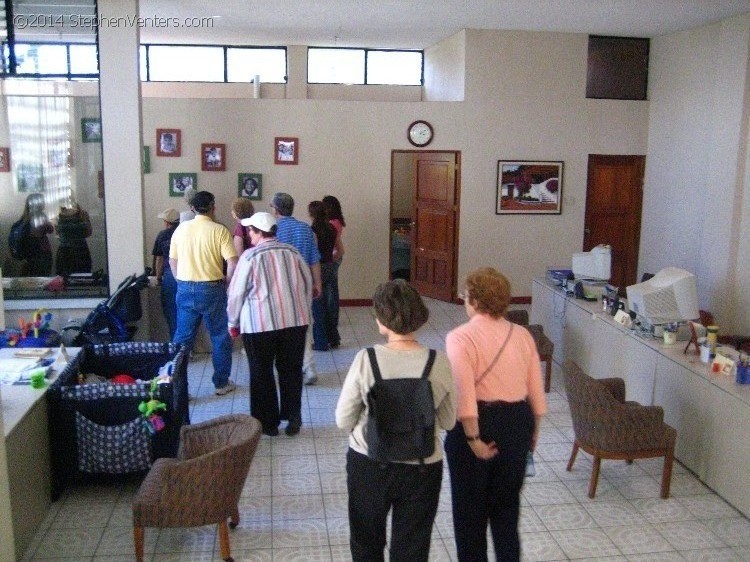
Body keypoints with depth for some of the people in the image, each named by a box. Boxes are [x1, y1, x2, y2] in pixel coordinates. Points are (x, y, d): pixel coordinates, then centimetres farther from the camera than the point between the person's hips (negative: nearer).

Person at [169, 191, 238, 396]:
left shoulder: (181, 229, 4)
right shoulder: (219, 230, -8)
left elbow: (172, 261, 10)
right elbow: (232, 263, -13)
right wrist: (225, 284, 2)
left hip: (185, 289, 4)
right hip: (211, 289, -3)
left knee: (182, 337, 10)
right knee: (220, 336, 11)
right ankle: (221, 383, 19)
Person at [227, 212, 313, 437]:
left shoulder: (250, 256, -7)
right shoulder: (293, 252, 5)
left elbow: (236, 292, -4)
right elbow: (308, 285, 11)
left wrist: (233, 322, 9)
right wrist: (304, 313, 23)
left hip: (259, 324, -4)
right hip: (295, 321, 4)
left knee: (261, 374, 9)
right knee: (291, 371, 12)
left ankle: (268, 423, 16)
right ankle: (293, 419, 16)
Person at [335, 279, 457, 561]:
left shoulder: (366, 360, -19)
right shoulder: (439, 363, -15)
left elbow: (343, 420, -11)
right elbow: (448, 421, -4)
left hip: (368, 466, 0)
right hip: (421, 469, 1)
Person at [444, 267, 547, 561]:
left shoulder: (460, 337, -14)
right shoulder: (522, 335, 1)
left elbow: (464, 394, -23)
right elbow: (536, 391, 4)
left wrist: (473, 438, -19)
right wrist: (533, 432, 15)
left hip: (477, 423, -5)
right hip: (517, 422, 5)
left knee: (470, 504, 15)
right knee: (506, 502, 21)